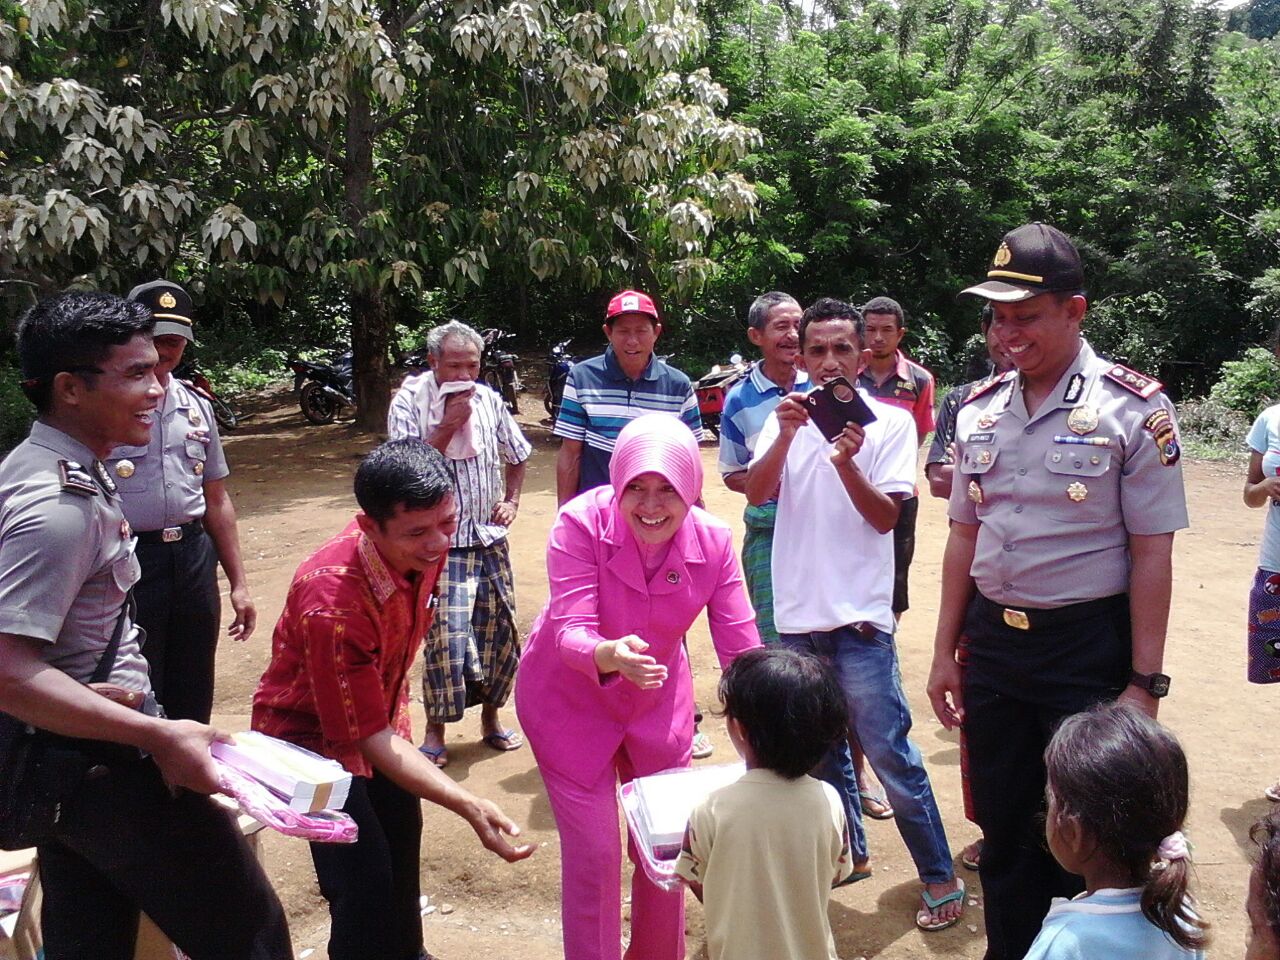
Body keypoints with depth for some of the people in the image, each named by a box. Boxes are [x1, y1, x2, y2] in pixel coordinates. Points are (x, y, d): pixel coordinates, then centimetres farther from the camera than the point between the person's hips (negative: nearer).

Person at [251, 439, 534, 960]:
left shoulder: (425, 545, -20)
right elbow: (371, 739, -35)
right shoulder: (332, 605, -41)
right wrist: (469, 806, -44)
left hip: (380, 709, 7)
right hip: (315, 735, -7)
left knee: (402, 844, 22)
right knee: (365, 882, -12)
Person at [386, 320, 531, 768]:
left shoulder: (489, 400, 5)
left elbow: (517, 456, 20)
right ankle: (435, 731, 4)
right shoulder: (409, 403, -7)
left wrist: (511, 500, 7)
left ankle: (491, 717, 26)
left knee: (499, 627, 8)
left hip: (490, 538, 5)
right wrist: (448, 424, -20)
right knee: (446, 632, -11)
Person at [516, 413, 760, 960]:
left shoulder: (713, 541, -21)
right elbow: (572, 632, -34)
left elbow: (742, 653, -21)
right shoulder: (582, 523, -28)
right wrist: (610, 655, -57)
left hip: (658, 702, 3)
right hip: (572, 701, -3)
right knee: (594, 852, -1)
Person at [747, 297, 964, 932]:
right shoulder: (787, 417, 5)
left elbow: (885, 517, -9)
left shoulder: (889, 422, -4)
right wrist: (786, 437, -23)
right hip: (797, 613, 4)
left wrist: (846, 463, -25)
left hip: (858, 616, -4)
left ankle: (939, 878, 14)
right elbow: (756, 492, -7)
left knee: (890, 753, -1)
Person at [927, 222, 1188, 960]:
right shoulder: (980, 410, 5)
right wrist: (946, 652, 10)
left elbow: (1152, 553, -11)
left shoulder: (1134, 411, -11)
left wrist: (1145, 681, -12)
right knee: (1003, 827, 17)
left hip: (1087, 645, -5)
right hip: (992, 641, 5)